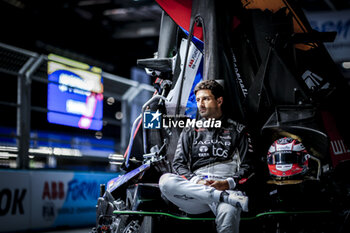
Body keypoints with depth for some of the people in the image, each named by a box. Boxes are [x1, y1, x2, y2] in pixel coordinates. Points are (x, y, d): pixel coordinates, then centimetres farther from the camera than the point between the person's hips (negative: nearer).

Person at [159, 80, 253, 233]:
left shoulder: (237, 130, 20)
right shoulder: (190, 131, 26)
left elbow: (246, 166, 11)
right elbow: (178, 164, 16)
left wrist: (228, 183, -10)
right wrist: (196, 181, -6)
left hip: (226, 187, -3)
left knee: (228, 213, -41)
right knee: (165, 180, -32)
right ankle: (227, 197, -34)